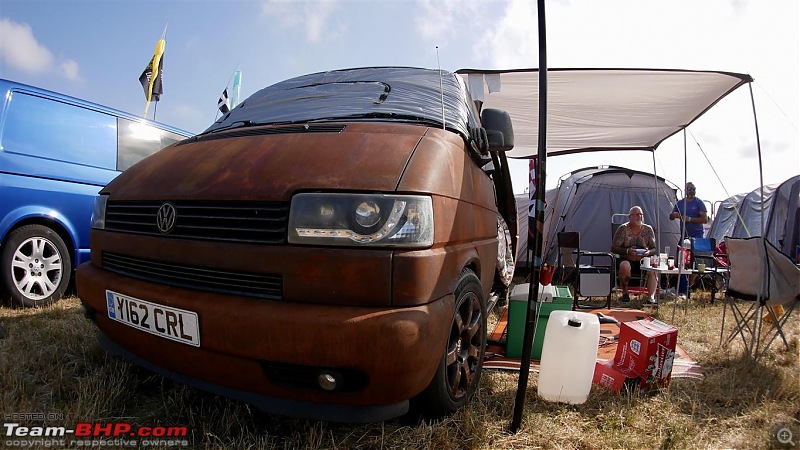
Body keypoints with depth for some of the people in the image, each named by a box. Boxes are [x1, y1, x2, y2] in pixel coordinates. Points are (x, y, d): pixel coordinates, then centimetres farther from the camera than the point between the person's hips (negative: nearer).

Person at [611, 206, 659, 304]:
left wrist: (649, 252, -15)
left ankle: (651, 298, -29)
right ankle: (625, 293, -14)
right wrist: (627, 251, -22)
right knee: (625, 266, -36)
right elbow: (613, 248, -5)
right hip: (626, 260, -3)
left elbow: (654, 249, 10)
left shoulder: (648, 229, 7)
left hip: (642, 261, 3)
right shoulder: (623, 229, -3)